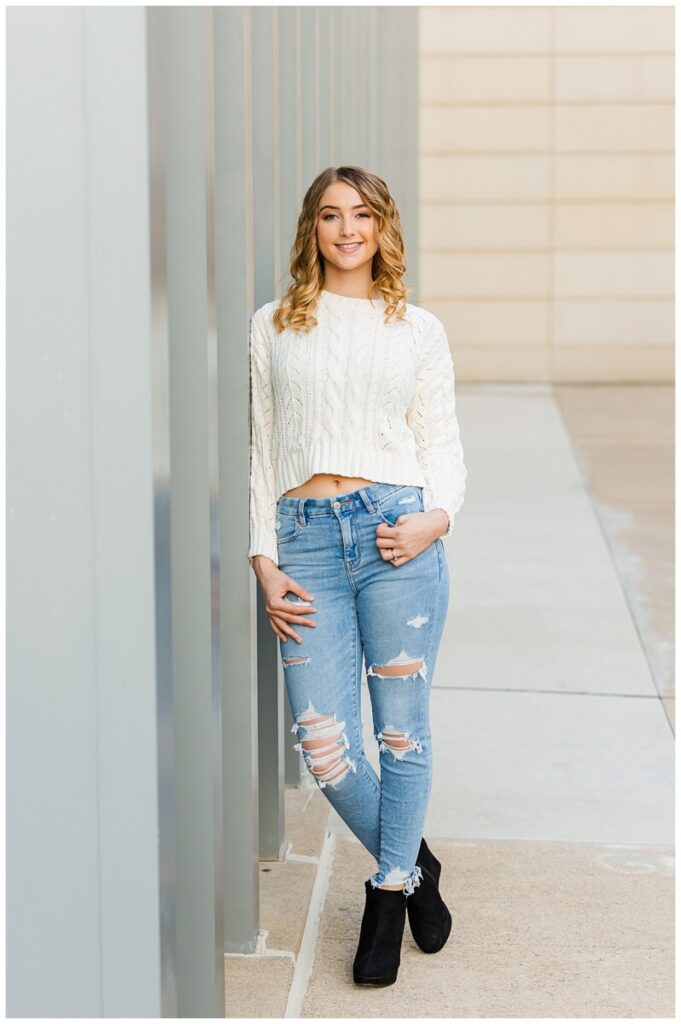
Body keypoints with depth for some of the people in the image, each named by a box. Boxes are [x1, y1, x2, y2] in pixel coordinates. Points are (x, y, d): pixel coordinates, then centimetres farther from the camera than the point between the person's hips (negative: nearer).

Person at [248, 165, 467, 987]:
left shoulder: (418, 329, 11)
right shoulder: (272, 328, 11)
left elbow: (442, 442, 11)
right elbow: (261, 449, 10)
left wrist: (437, 518, -9)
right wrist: (265, 563, 2)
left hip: (397, 533, 0)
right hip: (306, 540, 1)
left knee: (402, 731, 2)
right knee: (324, 746, -2)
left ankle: (389, 892, 24)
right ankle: (413, 864, 25)